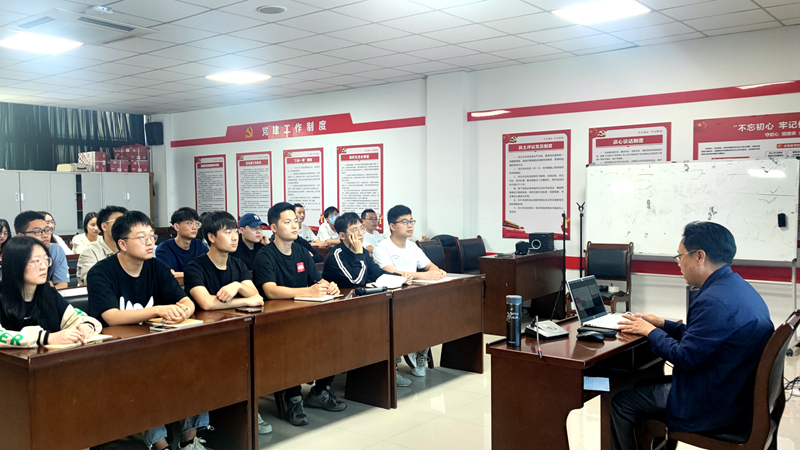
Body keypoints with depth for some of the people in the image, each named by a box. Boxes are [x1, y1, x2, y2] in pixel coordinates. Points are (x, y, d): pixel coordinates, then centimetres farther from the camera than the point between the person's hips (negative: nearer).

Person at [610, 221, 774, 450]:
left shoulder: (714, 301, -28)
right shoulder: (739, 288, 5)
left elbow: (685, 359, -22)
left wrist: (651, 332, -8)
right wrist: (663, 324, 14)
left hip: (713, 409, -10)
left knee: (621, 401, -1)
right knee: (652, 382, 26)